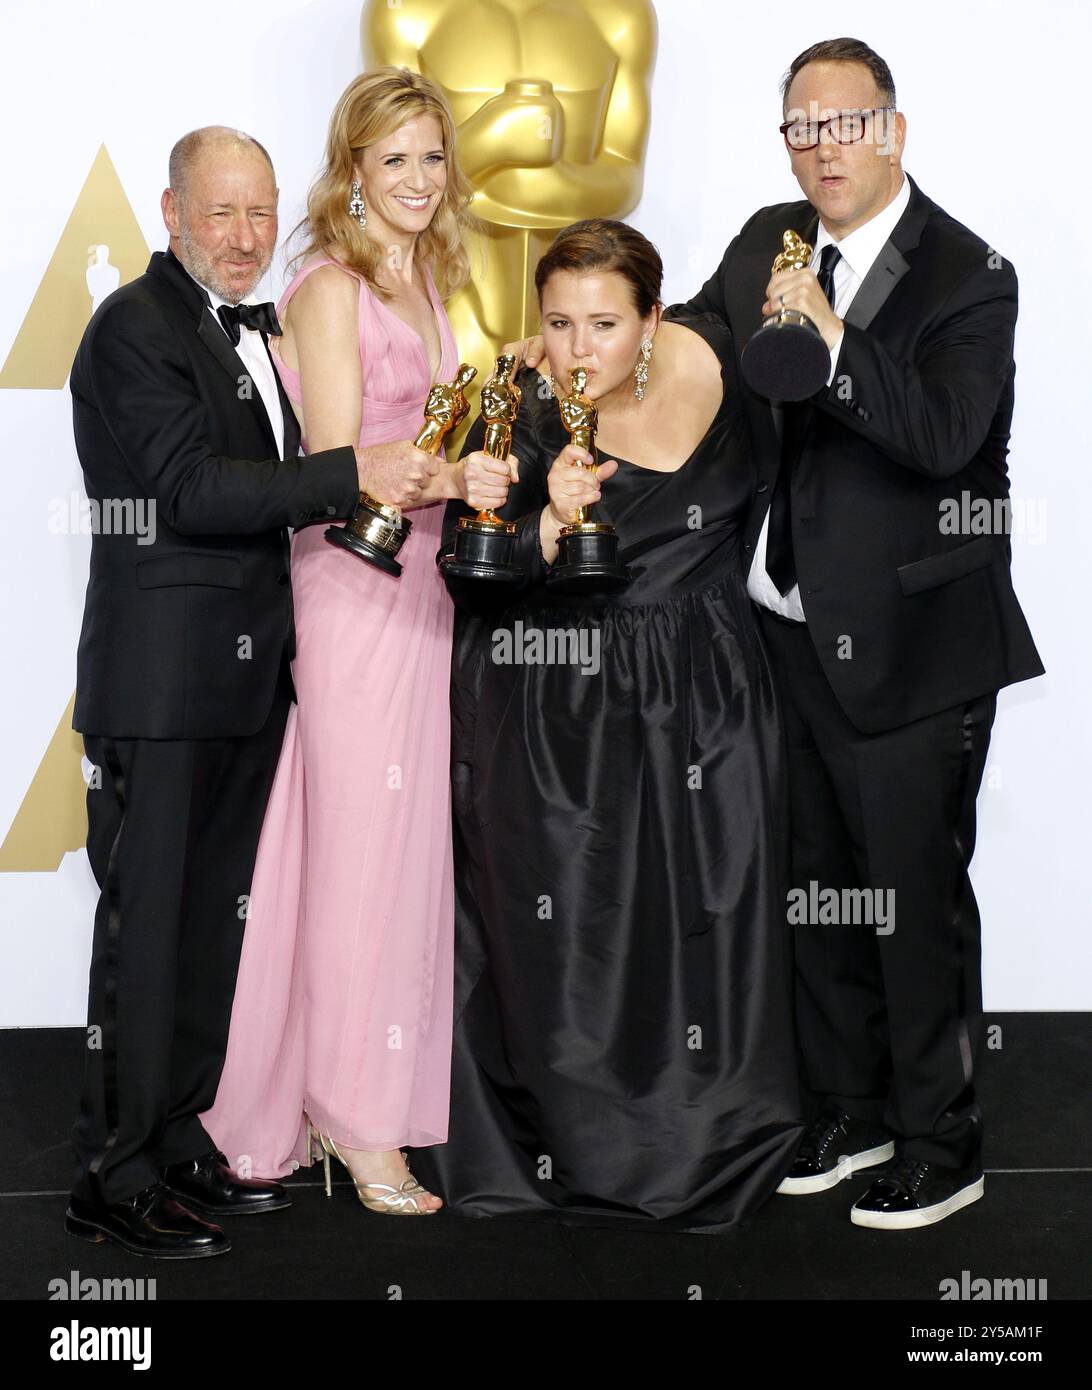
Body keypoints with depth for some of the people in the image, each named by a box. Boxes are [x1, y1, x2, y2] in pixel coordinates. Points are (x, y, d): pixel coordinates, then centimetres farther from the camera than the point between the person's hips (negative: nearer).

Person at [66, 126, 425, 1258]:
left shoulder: (253, 328, 18)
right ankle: (112, 1176, 6)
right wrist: (354, 475, -24)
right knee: (146, 924, -3)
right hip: (163, 676, -9)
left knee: (214, 918, 13)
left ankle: (180, 1141, 24)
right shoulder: (136, 329, -10)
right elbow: (192, 491, -20)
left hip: (244, 674, 9)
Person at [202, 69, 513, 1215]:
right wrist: (453, 476, -32)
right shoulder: (332, 290, -11)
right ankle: (355, 1117, 6)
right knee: (362, 842, -3)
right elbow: (336, 469, -18)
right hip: (354, 588, -8)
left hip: (422, 582, 8)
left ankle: (380, 1079, 21)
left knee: (408, 832, 10)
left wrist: (476, 462, 1)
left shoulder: (422, 283, 14)